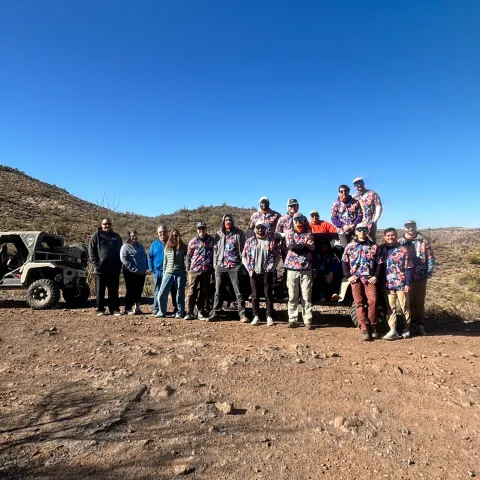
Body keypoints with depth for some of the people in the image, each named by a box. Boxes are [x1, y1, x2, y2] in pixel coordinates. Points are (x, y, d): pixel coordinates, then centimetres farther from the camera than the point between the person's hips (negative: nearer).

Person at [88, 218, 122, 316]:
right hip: (100, 269, -2)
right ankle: (100, 309, 14)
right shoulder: (96, 236, 3)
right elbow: (91, 251, -1)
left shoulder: (116, 236, 12)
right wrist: (96, 264, -10)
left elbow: (120, 251, 16)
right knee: (100, 291, 5)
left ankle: (114, 309, 12)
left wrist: (119, 265, 6)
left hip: (114, 270, 2)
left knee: (114, 291, 6)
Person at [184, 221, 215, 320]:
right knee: (191, 292, -2)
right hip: (194, 270, -1)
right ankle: (189, 312, 5)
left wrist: (213, 267, 6)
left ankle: (200, 312, 15)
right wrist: (188, 270, 2)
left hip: (207, 270, 2)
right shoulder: (193, 242, 5)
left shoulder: (212, 240, 7)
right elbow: (188, 256, 7)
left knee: (203, 292, 7)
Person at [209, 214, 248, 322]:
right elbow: (215, 249, 14)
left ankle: (242, 314, 0)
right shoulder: (219, 234, 12)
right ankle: (215, 313, 13)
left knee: (238, 291, -3)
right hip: (221, 266, 3)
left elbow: (243, 248, 5)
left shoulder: (239, 233, 4)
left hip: (235, 266, -3)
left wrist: (243, 263, -2)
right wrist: (215, 263, 6)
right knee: (218, 291, 6)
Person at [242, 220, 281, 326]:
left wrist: (272, 268, -5)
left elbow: (277, 255, 4)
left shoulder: (272, 241, 4)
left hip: (267, 272, -1)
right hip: (254, 273, 2)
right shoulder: (250, 241, 7)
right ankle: (256, 317, 14)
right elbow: (244, 256, 9)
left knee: (268, 295, 2)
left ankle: (269, 317, 10)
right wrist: (249, 268, -1)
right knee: (255, 295, 6)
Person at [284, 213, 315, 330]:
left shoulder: (309, 234, 11)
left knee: (306, 296, 1)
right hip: (292, 268, 0)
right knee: (292, 296, 3)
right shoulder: (290, 234, 9)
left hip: (306, 269, 0)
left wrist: (299, 246, -25)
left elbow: (312, 247, -7)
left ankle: (308, 320, 5)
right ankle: (292, 319, 10)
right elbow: (290, 246, -10)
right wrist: (304, 245, -11)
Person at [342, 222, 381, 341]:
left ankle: (372, 327, 6)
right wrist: (348, 276, -2)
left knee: (372, 301, -10)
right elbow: (344, 262, 8)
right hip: (355, 278, 0)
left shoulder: (374, 246, 7)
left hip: (370, 278, 0)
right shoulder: (350, 246, 7)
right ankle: (364, 329, 3)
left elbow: (379, 263, 6)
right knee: (359, 303, -1)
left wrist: (375, 276, -6)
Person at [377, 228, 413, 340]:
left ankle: (406, 329, 19)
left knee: (404, 306, 7)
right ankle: (393, 331, 6)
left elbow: (408, 268, -3)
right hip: (387, 284, 3)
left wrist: (407, 283, -8)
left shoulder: (403, 250, -2)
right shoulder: (381, 249, 7)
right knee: (390, 308, 3)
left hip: (401, 283, -3)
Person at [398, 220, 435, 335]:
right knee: (410, 301, 6)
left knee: (420, 301, 7)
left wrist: (429, 272, -6)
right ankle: (413, 324, 16)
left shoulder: (423, 241, 3)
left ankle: (420, 325, 15)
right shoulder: (400, 242, 4)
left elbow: (430, 257, 3)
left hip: (421, 276, 0)